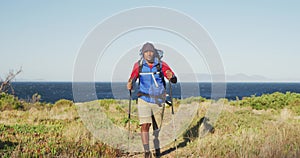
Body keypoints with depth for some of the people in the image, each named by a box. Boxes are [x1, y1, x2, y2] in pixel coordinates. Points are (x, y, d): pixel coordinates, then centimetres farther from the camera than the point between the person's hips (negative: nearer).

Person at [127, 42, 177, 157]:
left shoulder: (161, 65, -7)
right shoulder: (139, 66, -5)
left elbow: (174, 80, -9)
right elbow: (132, 79, 1)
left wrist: (171, 77, -32)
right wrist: (130, 85, -22)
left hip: (158, 99, 1)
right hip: (144, 99, -1)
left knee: (158, 126, 15)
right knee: (144, 125, -13)